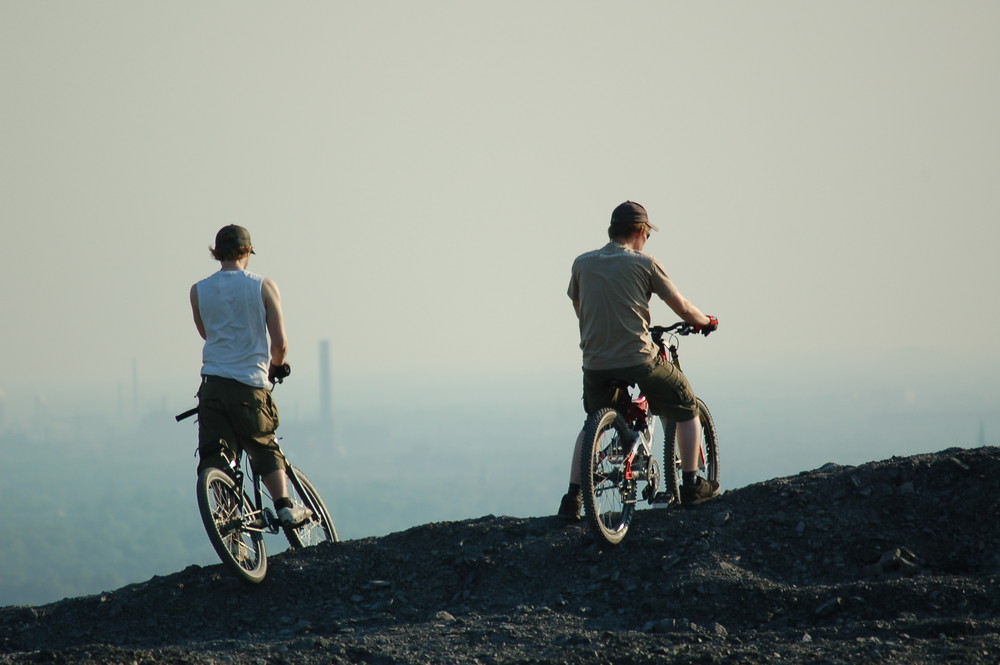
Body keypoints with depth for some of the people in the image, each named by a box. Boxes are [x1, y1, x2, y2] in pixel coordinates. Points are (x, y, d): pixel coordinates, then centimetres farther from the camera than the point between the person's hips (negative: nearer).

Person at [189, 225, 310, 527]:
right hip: (251, 384, -1)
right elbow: (280, 342, -2)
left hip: (213, 383, 1)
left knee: (214, 457, 3)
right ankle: (284, 506, 7)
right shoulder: (263, 287, -1)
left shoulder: (199, 291, 6)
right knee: (265, 448, 18)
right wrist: (276, 366, 18)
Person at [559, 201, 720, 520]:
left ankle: (572, 498, 12)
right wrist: (707, 322, 22)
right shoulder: (644, 263, -4)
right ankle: (692, 485, 17)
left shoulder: (582, 263, 6)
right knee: (687, 408, 18)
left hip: (595, 363, 4)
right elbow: (682, 307, 2)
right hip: (638, 359, -4)